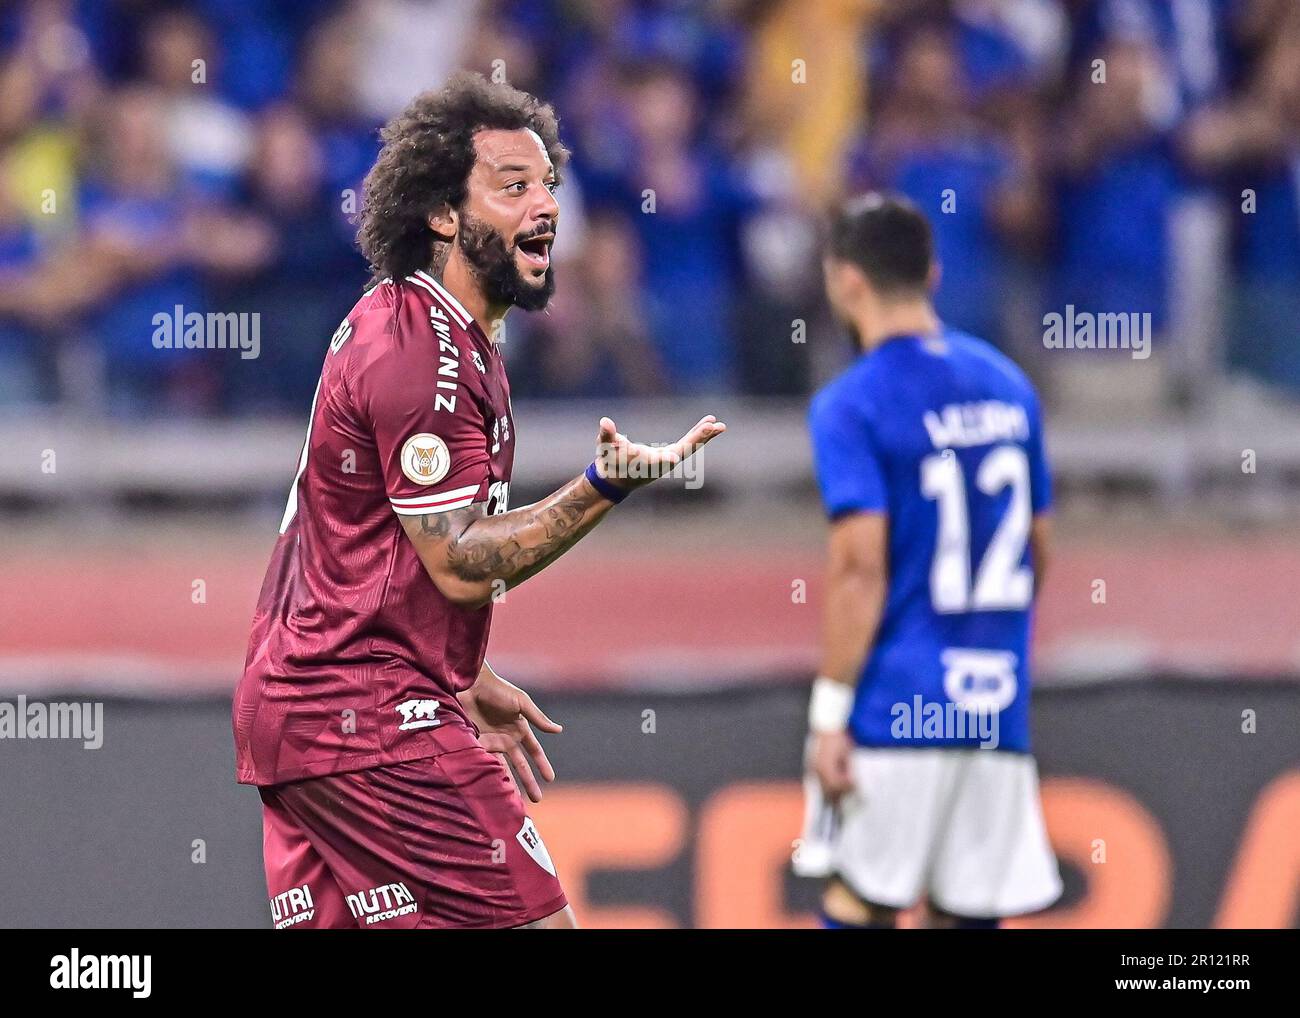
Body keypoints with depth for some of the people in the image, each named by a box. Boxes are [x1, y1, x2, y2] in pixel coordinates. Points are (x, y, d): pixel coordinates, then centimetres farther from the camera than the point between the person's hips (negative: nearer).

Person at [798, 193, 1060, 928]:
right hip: (997, 710, 6)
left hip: (894, 709, -5)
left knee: (859, 908, 0)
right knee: (970, 913, 7)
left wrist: (829, 713, -12)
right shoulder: (1007, 385, 12)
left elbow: (860, 567, -15)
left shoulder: (851, 406, -8)